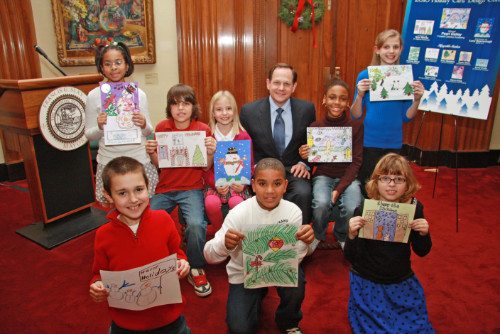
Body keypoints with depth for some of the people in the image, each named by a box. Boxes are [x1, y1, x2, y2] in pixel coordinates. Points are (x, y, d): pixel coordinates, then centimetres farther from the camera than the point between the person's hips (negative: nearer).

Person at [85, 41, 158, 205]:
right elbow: (89, 135, 5)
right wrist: (100, 127, -16)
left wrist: (144, 125, -14)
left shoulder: (138, 93, 2)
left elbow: (148, 131, 8)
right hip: (108, 162, 0)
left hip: (139, 159, 1)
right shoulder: (94, 95, 0)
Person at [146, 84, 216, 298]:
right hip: (164, 188, 3)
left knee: (196, 225, -28)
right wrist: (151, 152, -11)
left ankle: (196, 271, 0)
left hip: (191, 188, -2)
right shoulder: (162, 128, 4)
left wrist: (211, 152, -17)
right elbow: (158, 164, 10)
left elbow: (206, 168, 2)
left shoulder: (203, 129, -1)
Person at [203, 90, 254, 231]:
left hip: (237, 183, 0)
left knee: (237, 203, -31)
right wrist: (215, 184, -15)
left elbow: (250, 164, 6)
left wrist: (244, 182, -14)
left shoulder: (244, 136, 5)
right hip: (214, 183, 1)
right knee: (211, 203, -30)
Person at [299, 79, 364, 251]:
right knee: (321, 203, -31)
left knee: (352, 208, -28)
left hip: (348, 177, 0)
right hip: (323, 176, 0)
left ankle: (342, 237, 10)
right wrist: (305, 156, -22)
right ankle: (318, 237, 5)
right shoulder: (315, 127, -3)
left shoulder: (356, 126, -4)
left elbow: (356, 161, -5)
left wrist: (339, 189, -16)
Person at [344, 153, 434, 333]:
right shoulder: (363, 210, -19)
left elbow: (421, 251, 2)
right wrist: (352, 235, -36)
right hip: (368, 283, -3)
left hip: (403, 283, 3)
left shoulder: (414, 208, -9)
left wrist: (423, 234, -18)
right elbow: (351, 257, -17)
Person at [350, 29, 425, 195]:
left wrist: (417, 100, -11)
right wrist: (360, 95, -20)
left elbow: (406, 117, 5)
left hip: (394, 143, 2)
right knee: (364, 185, 6)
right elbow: (355, 116, -4)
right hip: (368, 142, -2)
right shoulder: (365, 76, -4)